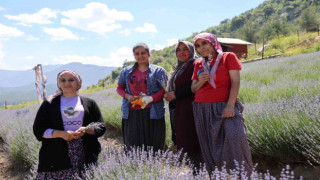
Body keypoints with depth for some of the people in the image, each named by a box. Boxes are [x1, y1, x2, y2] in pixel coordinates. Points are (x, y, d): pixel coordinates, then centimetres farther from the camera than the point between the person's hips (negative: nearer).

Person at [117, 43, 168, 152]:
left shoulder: (158, 71, 8)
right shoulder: (126, 71, 18)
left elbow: (164, 90, 1)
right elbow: (119, 88, 20)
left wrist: (150, 98, -16)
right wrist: (127, 96, -2)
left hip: (151, 113, -2)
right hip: (131, 113, 3)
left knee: (152, 145, -4)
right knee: (132, 145, 1)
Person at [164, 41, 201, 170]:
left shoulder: (195, 65, -7)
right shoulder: (179, 68, 21)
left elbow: (193, 86, -18)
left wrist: (175, 94, -14)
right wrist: (169, 95, 10)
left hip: (189, 109, -9)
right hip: (178, 111, 9)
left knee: (191, 142, -7)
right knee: (182, 143, 9)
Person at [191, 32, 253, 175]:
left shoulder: (228, 57, 5)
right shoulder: (198, 64, 16)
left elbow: (235, 82, -5)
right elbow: (193, 89, 18)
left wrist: (230, 105, -18)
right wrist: (200, 82, -5)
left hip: (224, 107, -4)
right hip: (202, 109, 4)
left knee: (235, 136, -23)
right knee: (210, 146, 3)